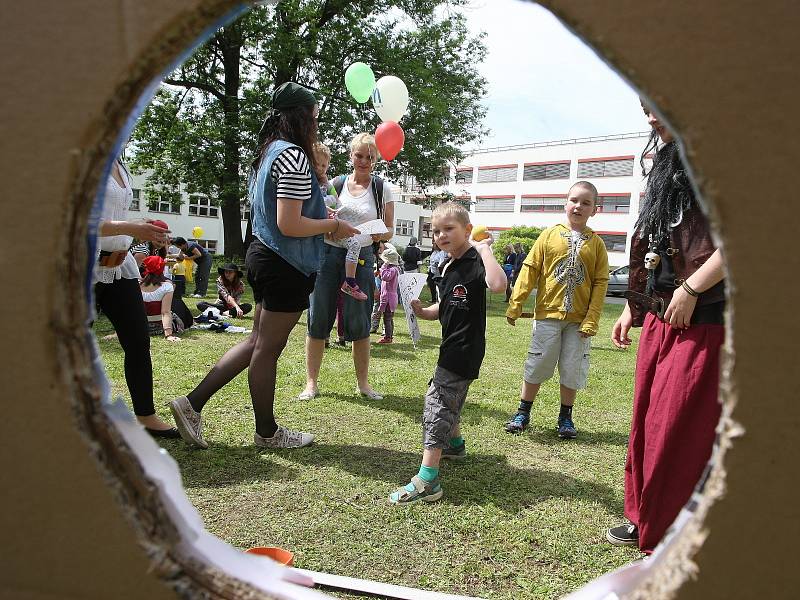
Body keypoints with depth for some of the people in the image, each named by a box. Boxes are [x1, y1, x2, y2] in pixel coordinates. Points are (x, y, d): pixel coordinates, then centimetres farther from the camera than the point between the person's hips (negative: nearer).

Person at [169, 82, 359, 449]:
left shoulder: (269, 152, 14)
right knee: (268, 348, 4)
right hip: (286, 266, -9)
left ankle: (192, 404, 18)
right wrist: (334, 226, -10)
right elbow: (289, 225, -23)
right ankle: (267, 433, 22)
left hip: (263, 255, 9)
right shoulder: (294, 155, -16)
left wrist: (323, 216, 18)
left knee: (258, 342, 18)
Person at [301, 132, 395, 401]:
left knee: (359, 322, 1)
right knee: (318, 318, 0)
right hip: (328, 253, 1)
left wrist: (379, 234, -17)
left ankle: (363, 382, 16)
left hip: (361, 258, -1)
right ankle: (311, 383, 11)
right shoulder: (335, 184, 7)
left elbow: (389, 230, 5)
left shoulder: (381, 189, 5)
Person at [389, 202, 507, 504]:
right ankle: (455, 444, 50)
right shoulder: (447, 267, 12)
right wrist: (424, 312, 0)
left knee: (438, 403, -13)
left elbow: (498, 284, -38)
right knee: (448, 398, 25)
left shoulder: (476, 261, -16)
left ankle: (427, 481, -12)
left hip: (466, 347, -10)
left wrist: (484, 249, -30)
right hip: (452, 344, 10)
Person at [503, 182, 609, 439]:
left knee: (572, 369, 8)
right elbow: (529, 270, 0)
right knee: (537, 365, 6)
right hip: (548, 314, -1)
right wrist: (515, 305, -4)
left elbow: (600, 283, 0)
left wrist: (591, 320, -7)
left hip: (578, 319, 1)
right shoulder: (550, 235, 2)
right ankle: (523, 413, 21)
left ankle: (565, 418, 25)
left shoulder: (596, 243, 3)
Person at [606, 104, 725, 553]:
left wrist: (690, 289, -19)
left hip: (702, 324, -8)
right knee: (648, 423, 14)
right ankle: (647, 519, 31)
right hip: (659, 320, 8)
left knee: (681, 432, -2)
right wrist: (632, 309, 19)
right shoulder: (665, 169, 18)